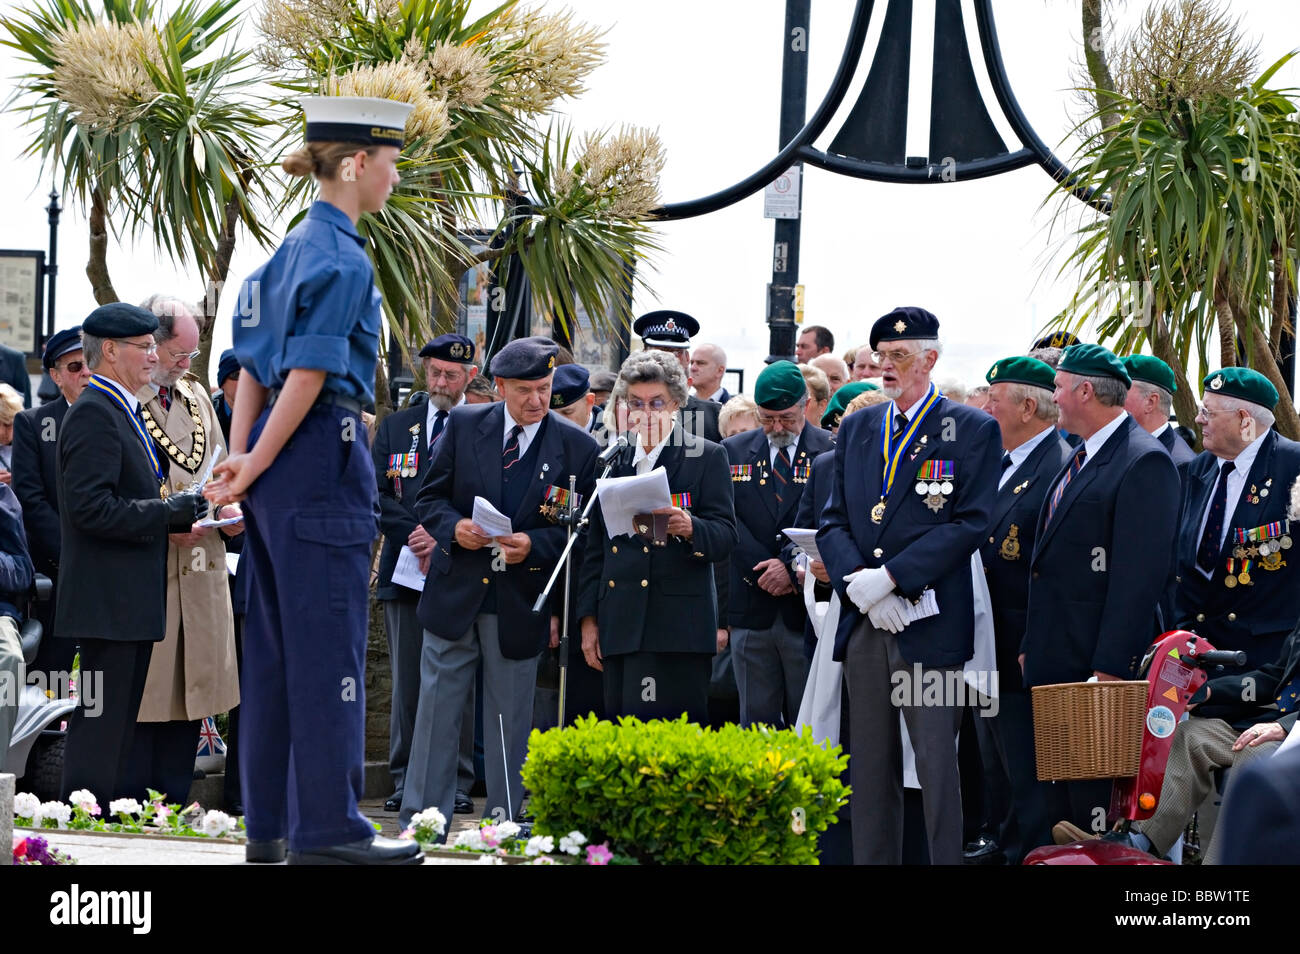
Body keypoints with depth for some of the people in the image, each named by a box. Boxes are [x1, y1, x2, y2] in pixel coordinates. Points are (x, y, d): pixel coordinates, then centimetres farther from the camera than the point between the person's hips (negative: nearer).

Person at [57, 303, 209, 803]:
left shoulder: (123, 412, 20)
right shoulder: (94, 413, -13)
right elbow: (91, 508, -22)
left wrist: (180, 512, 11)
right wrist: (168, 512, -18)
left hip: (132, 601, 11)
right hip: (108, 598, -11)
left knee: (120, 720, 12)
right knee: (101, 719, -9)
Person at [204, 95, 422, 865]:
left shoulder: (292, 250, 17)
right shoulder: (344, 258, -13)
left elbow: (253, 364, 15)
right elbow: (309, 375, -17)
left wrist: (240, 455, 7)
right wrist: (253, 467, -12)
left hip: (280, 466, 10)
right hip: (326, 455, -10)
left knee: (278, 648, 11)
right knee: (331, 647, -7)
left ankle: (270, 824, 15)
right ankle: (329, 829, -5)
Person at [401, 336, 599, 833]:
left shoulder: (577, 448, -2)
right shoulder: (464, 425, 2)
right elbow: (429, 498, 7)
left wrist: (535, 545, -17)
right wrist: (454, 527, -14)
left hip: (520, 601, -1)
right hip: (455, 592, 1)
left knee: (510, 717, 6)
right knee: (437, 707, 2)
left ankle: (503, 824, 14)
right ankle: (421, 819, 7)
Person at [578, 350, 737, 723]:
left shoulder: (707, 457, 4)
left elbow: (726, 535, -2)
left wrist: (691, 528, -25)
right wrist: (589, 618, 14)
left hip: (679, 625, -5)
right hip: (620, 625, 5)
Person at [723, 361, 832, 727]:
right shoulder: (734, 452, 10)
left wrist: (792, 569, -15)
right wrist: (765, 573, -9)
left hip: (807, 611, -3)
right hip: (751, 611, 3)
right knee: (756, 722, 6)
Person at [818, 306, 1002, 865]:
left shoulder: (973, 431, 0)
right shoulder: (856, 429, 16)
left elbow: (970, 524, -9)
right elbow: (833, 522, 11)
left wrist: (889, 578, -15)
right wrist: (859, 584, -8)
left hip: (930, 626, -5)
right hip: (863, 625, 5)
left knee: (937, 766, -6)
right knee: (870, 766, 8)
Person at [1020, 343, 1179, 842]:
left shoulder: (1144, 462, -13)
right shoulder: (1079, 460, 17)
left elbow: (1141, 574, -19)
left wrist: (1110, 669, -21)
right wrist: (1031, 646, 18)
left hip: (1098, 666, -9)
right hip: (1055, 662, 9)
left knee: (1095, 796, -6)